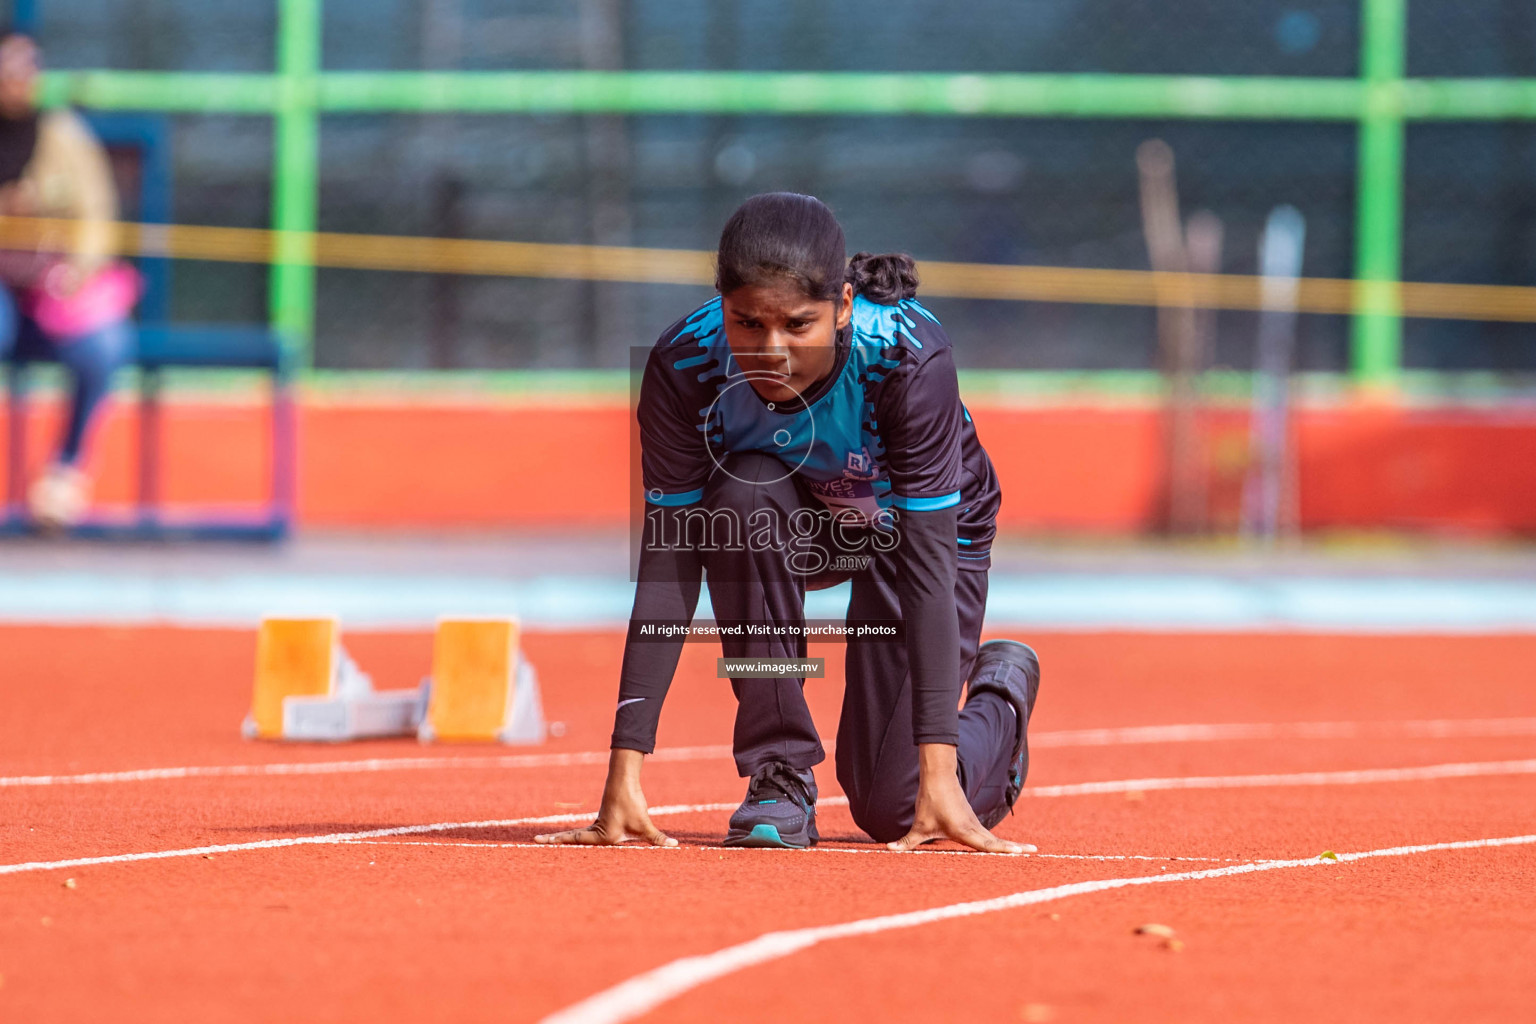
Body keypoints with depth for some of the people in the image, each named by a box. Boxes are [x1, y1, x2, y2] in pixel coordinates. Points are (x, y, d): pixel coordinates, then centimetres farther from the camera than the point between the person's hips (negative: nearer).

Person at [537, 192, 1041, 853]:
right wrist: (625, 773, -36)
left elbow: (928, 565, -38)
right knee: (743, 495, -35)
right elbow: (668, 565, -30)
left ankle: (1001, 686, 24)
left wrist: (937, 774, -42)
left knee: (892, 807, -11)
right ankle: (779, 775, -19)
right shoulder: (686, 365, -31)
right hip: (794, 517, 2)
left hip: (921, 523, -2)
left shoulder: (910, 358, -38)